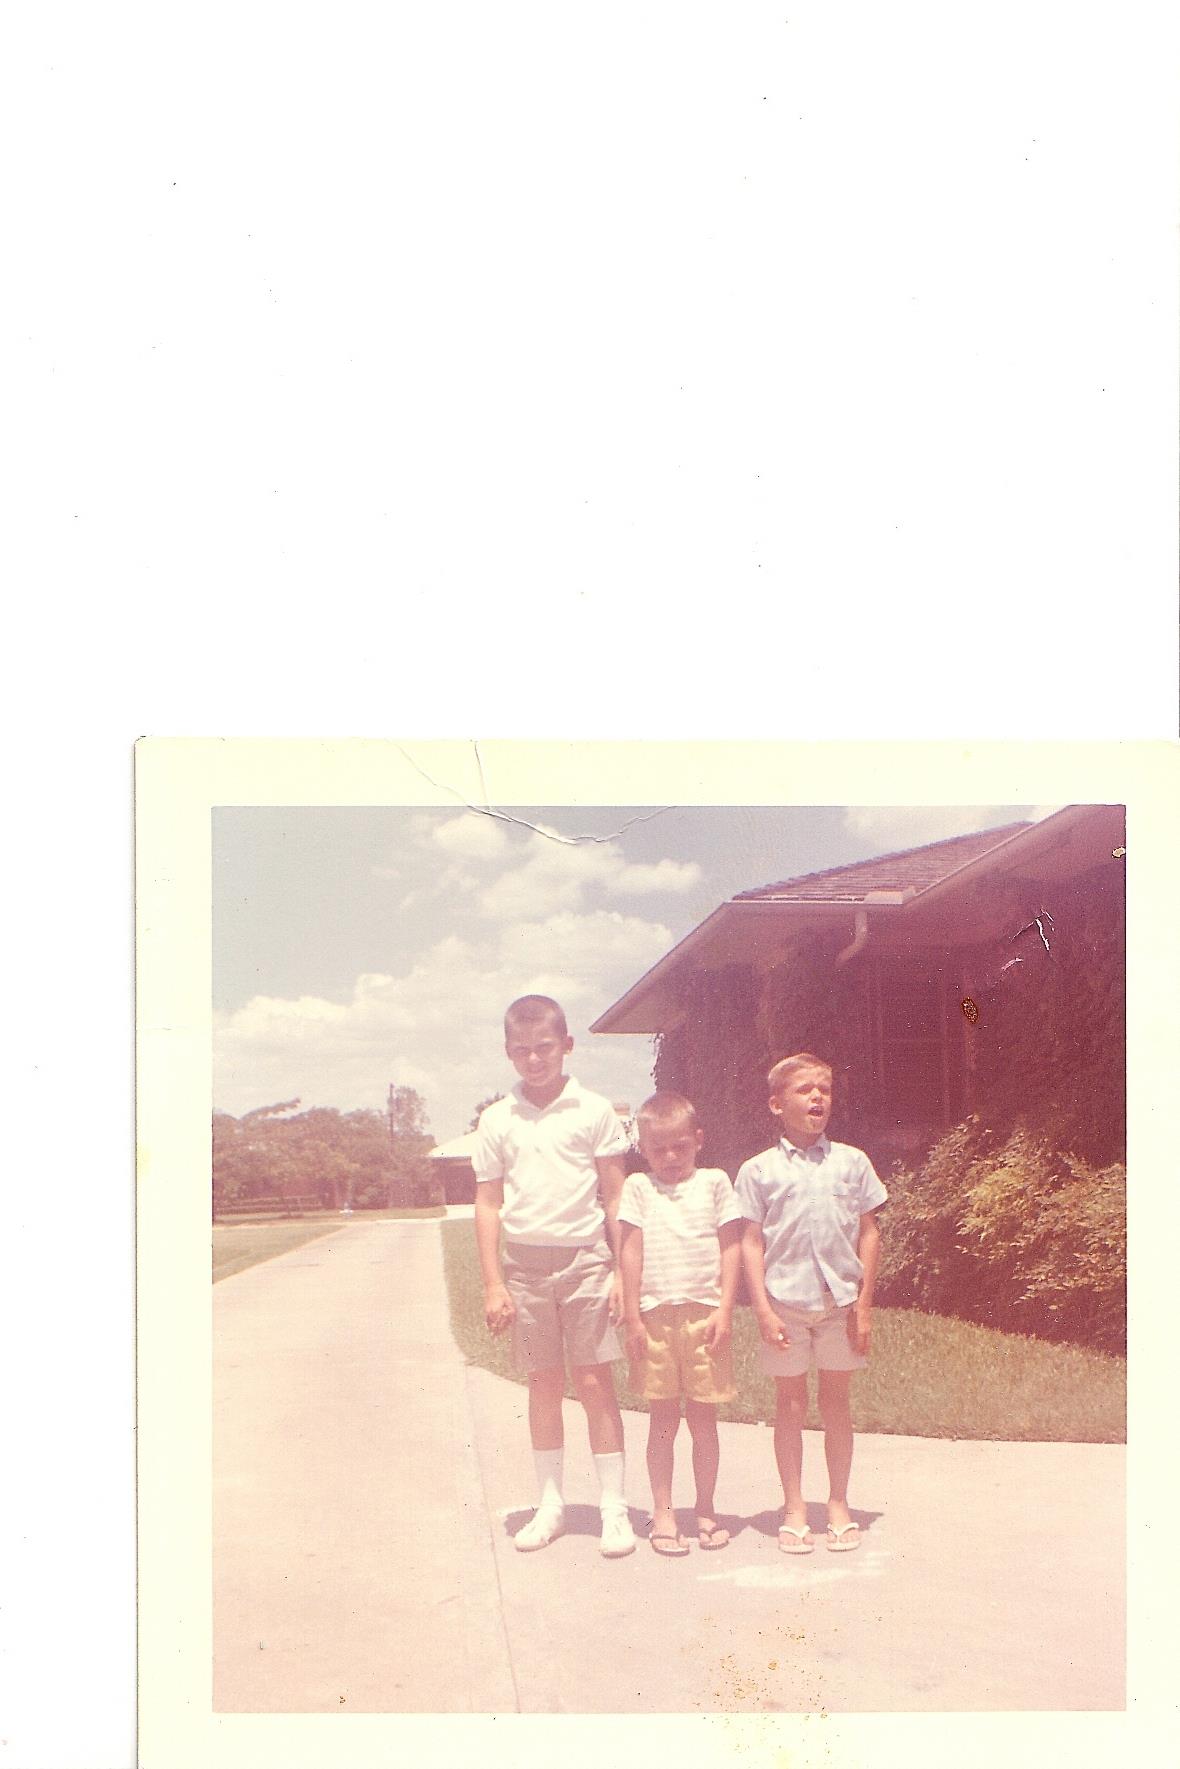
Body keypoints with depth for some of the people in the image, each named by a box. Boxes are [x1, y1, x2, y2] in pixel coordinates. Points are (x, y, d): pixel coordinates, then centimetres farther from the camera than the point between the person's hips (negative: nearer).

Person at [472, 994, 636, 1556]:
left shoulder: (594, 1111, 0)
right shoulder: (497, 1120, 5)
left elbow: (615, 1198, 3)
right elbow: (488, 1205, 6)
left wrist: (621, 1272, -2)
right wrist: (494, 1284, 0)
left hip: (586, 1260, -2)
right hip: (525, 1262, 2)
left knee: (595, 1382, -2)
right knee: (544, 1383, 8)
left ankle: (614, 1509, 6)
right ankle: (549, 1504, 19)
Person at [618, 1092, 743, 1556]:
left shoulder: (714, 1183, 5)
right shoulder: (638, 1187, 5)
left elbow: (731, 1249, 3)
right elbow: (630, 1252, 2)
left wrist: (724, 1310, -4)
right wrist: (632, 1317, -2)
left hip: (704, 1314, 0)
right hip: (655, 1315, 0)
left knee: (703, 1420, 7)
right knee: (662, 1420, 6)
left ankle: (705, 1510, 19)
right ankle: (662, 1514, 13)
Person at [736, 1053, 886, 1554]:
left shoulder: (851, 1162, 4)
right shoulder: (759, 1170, -1)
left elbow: (868, 1234, 6)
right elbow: (751, 1243, -1)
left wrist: (864, 1303, 2)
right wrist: (763, 1309, -7)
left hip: (840, 1300, 1)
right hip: (785, 1300, -1)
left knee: (836, 1399, 10)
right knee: (790, 1401, 7)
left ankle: (838, 1507, 22)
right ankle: (794, 1511, 17)